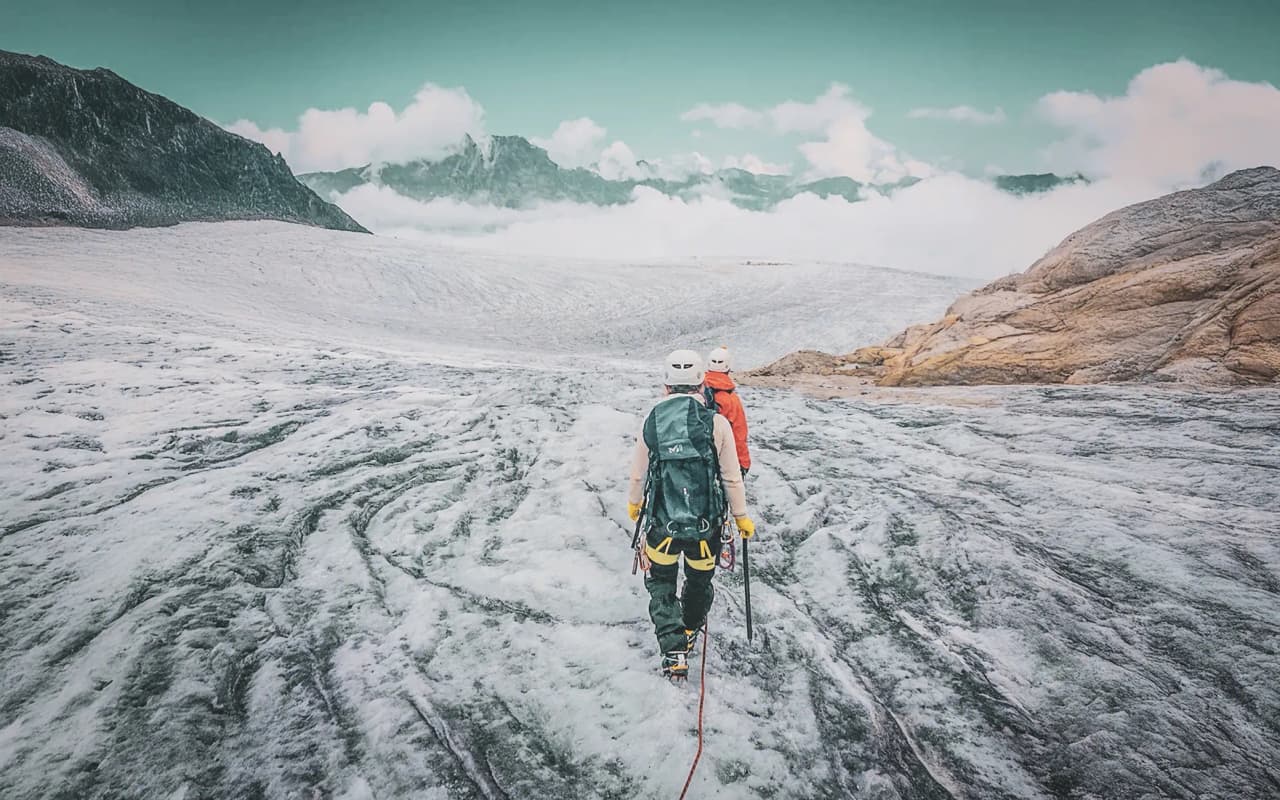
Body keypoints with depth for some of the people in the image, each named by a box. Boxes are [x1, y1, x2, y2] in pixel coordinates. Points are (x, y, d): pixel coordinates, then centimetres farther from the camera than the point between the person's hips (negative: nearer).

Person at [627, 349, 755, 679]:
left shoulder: (651, 423, -6)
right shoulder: (717, 423, -12)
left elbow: (638, 475, 5)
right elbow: (732, 478, -5)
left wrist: (633, 503, 25)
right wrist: (741, 516, 10)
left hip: (661, 524, 0)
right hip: (705, 525, 0)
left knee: (661, 584, 20)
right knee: (699, 581, 25)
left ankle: (674, 652, 8)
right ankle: (690, 632, 48)